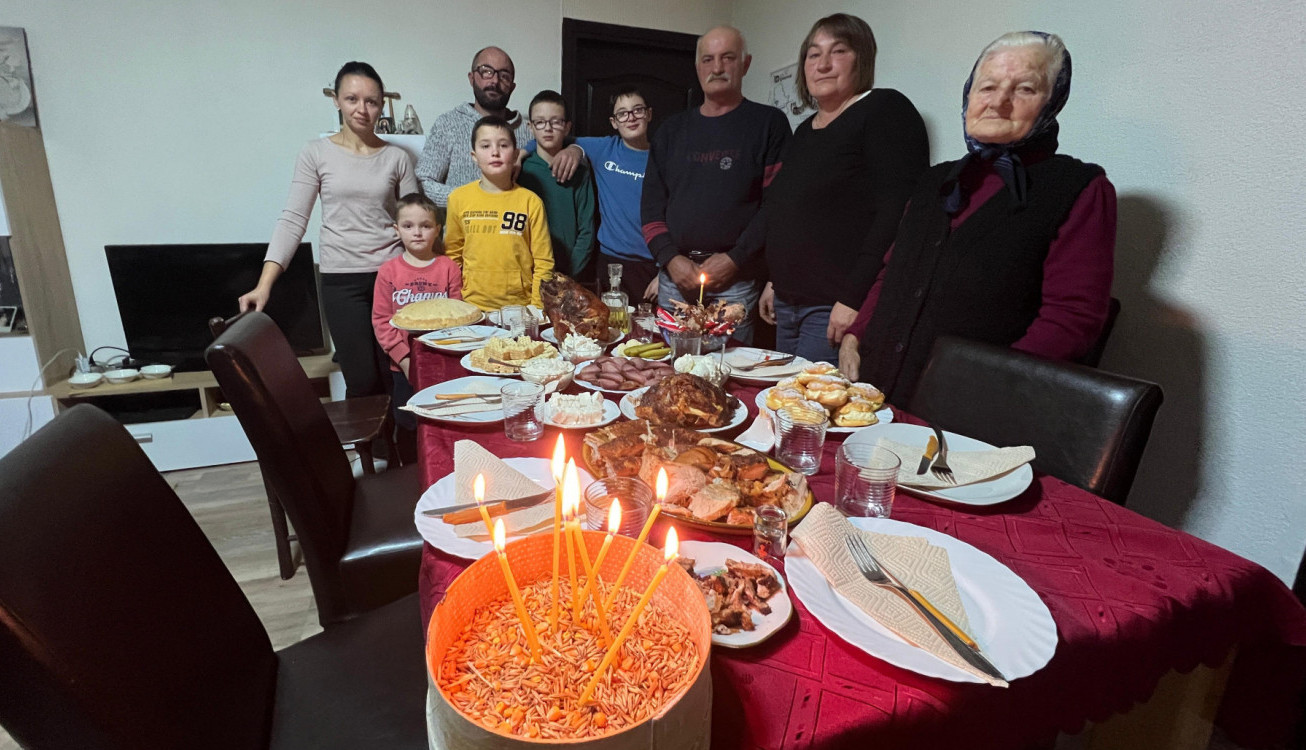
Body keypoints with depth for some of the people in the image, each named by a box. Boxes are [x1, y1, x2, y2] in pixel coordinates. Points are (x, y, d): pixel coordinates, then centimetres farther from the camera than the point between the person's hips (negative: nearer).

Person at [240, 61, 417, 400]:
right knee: (363, 382, -4)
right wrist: (264, 284, -11)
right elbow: (293, 219, -1)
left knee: (396, 378, 0)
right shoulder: (316, 153, 2)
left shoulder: (397, 157, 7)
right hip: (342, 281, -1)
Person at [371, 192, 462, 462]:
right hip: (404, 366, 1)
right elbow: (381, 320, -2)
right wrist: (403, 357, -11)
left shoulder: (449, 268, -1)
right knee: (408, 426, 11)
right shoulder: (388, 271, 0)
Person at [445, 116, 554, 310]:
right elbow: (452, 255, 10)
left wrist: (537, 308, -6)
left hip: (521, 307, -1)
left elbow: (543, 263, -1)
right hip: (472, 308, 1)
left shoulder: (531, 201, -3)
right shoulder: (458, 199, 3)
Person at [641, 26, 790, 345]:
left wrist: (735, 259, -13)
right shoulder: (672, 129, 15)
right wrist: (670, 259, -3)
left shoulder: (769, 123, 3)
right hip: (674, 275, 4)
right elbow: (651, 202, 11)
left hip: (736, 281, -3)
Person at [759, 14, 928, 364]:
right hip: (788, 306, 8)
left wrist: (854, 299, -22)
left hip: (838, 310, -8)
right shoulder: (804, 132, 18)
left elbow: (898, 214, -17)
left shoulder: (885, 110, -6)